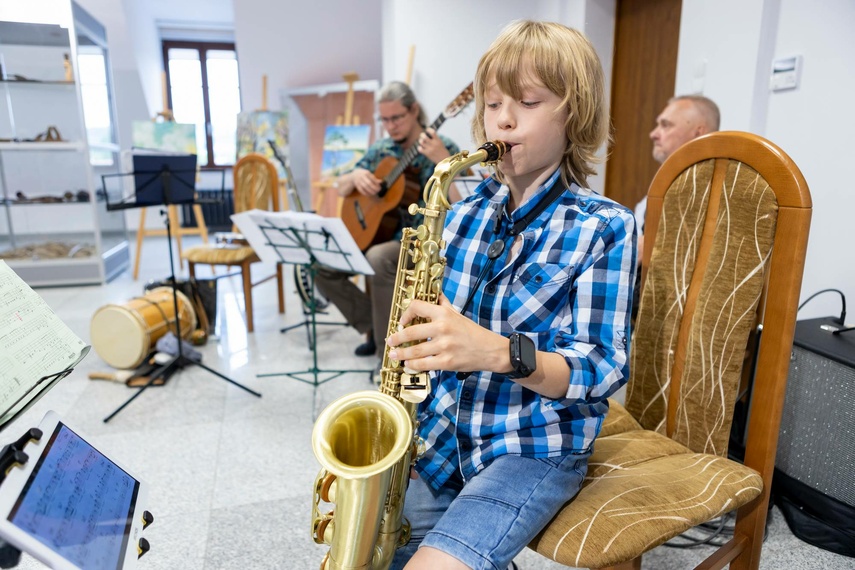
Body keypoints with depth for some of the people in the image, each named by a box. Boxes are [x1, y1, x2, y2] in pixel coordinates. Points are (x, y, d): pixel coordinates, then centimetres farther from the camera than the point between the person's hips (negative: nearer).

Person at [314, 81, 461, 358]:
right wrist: (355, 177, -10)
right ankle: (374, 326, 6)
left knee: (378, 259, -37)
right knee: (322, 266, -9)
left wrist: (444, 161, -34)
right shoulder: (379, 150, 8)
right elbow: (339, 188, 13)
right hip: (376, 232, 6)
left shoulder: (443, 149, -8)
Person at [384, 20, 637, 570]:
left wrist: (501, 352, -30)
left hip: (538, 447, -4)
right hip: (441, 433, 5)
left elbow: (603, 369, -14)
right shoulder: (462, 217, 6)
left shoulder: (604, 226, -8)